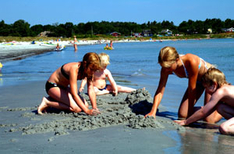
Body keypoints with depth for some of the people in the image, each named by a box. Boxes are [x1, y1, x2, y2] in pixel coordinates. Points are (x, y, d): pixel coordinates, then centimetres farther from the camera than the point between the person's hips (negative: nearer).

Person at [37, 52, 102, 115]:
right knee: (76, 108, -22)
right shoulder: (74, 69, -33)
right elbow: (74, 94, -37)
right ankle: (47, 103, -9)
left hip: (64, 87, 9)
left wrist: (94, 107, -23)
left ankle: (54, 100, 7)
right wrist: (87, 111, -40)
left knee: (85, 105, -2)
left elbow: (91, 90, -11)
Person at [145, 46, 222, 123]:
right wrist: (153, 112, -33)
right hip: (197, 81, 6)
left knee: (209, 119, -16)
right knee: (182, 115, -2)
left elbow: (192, 89, -30)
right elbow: (160, 91, -20)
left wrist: (190, 112, -21)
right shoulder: (166, 69, -22)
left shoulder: (191, 62, -39)